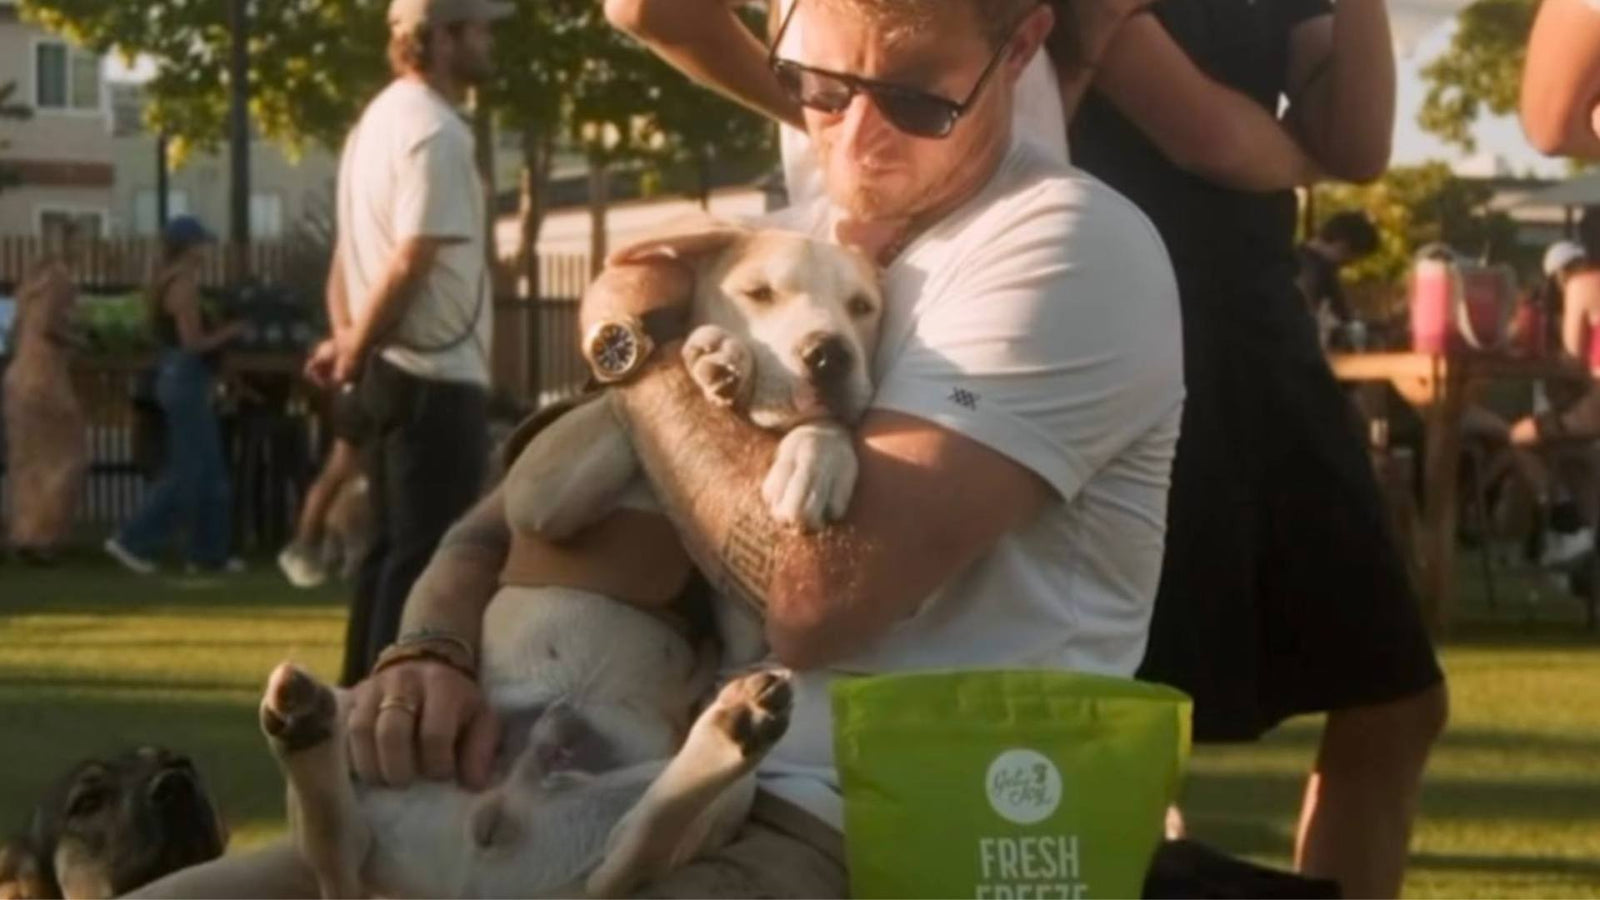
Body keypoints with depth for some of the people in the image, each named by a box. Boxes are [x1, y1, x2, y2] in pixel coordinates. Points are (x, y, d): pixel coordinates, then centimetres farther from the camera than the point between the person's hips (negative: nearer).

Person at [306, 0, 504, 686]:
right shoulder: (435, 131, -16)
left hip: (390, 372, 10)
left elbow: (348, 252, 17)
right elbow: (413, 263, -22)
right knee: (425, 556, -7)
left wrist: (348, 339, 7)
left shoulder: (378, 120, 16)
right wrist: (356, 350, -11)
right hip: (438, 376, -10)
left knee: (392, 549, 14)